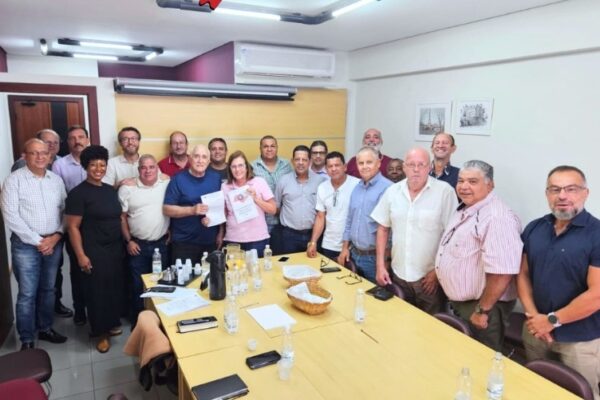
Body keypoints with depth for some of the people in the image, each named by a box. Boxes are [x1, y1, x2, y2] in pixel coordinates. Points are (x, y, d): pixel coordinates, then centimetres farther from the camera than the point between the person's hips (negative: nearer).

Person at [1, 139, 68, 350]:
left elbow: (65, 210, 7)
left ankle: (45, 328, 31)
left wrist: (57, 236, -8)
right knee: (27, 294, 2)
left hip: (54, 243, 4)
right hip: (26, 245, -4)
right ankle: (26, 340, 16)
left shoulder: (56, 179, 7)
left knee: (48, 289, 15)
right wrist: (37, 241, -14)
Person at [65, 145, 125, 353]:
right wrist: (81, 255, -16)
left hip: (115, 248, 6)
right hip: (94, 251, -6)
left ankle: (113, 324, 32)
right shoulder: (78, 193, -10)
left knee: (115, 288, 14)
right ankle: (101, 333, 19)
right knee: (97, 292, 5)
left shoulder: (111, 190, 9)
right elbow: (73, 227, -12)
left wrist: (126, 242, 12)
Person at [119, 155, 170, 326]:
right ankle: (138, 323, 23)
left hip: (161, 244, 1)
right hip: (137, 245, -1)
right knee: (138, 285, 8)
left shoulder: (167, 184, -1)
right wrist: (128, 241, -3)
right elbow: (122, 217, 1)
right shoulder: (127, 188, -3)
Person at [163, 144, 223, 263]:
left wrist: (220, 233, 7)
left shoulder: (216, 178, 5)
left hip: (210, 241, 4)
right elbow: (166, 209, -10)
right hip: (184, 242, -3)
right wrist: (192, 210, -22)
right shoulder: (178, 180, -6)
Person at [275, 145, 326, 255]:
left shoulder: (320, 180, -1)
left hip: (314, 234, 1)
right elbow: (276, 206, 10)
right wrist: (289, 217, 9)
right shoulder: (283, 180, 0)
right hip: (289, 235, 0)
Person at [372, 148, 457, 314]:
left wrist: (438, 270, -10)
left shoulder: (444, 191, -11)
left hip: (430, 276, -3)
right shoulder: (392, 192, 2)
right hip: (398, 274, 4)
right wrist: (380, 265, 3)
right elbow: (383, 228, 7)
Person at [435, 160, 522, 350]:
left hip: (479, 307, -9)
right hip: (458, 303, 9)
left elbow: (501, 272, -30)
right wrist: (436, 272, 18)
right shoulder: (465, 211, 7)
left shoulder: (497, 218, -26)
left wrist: (482, 311, -23)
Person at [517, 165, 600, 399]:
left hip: (580, 340, -4)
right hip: (535, 330, 5)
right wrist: (532, 315, -8)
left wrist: (552, 320, -15)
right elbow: (523, 274, 5)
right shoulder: (533, 229, 1)